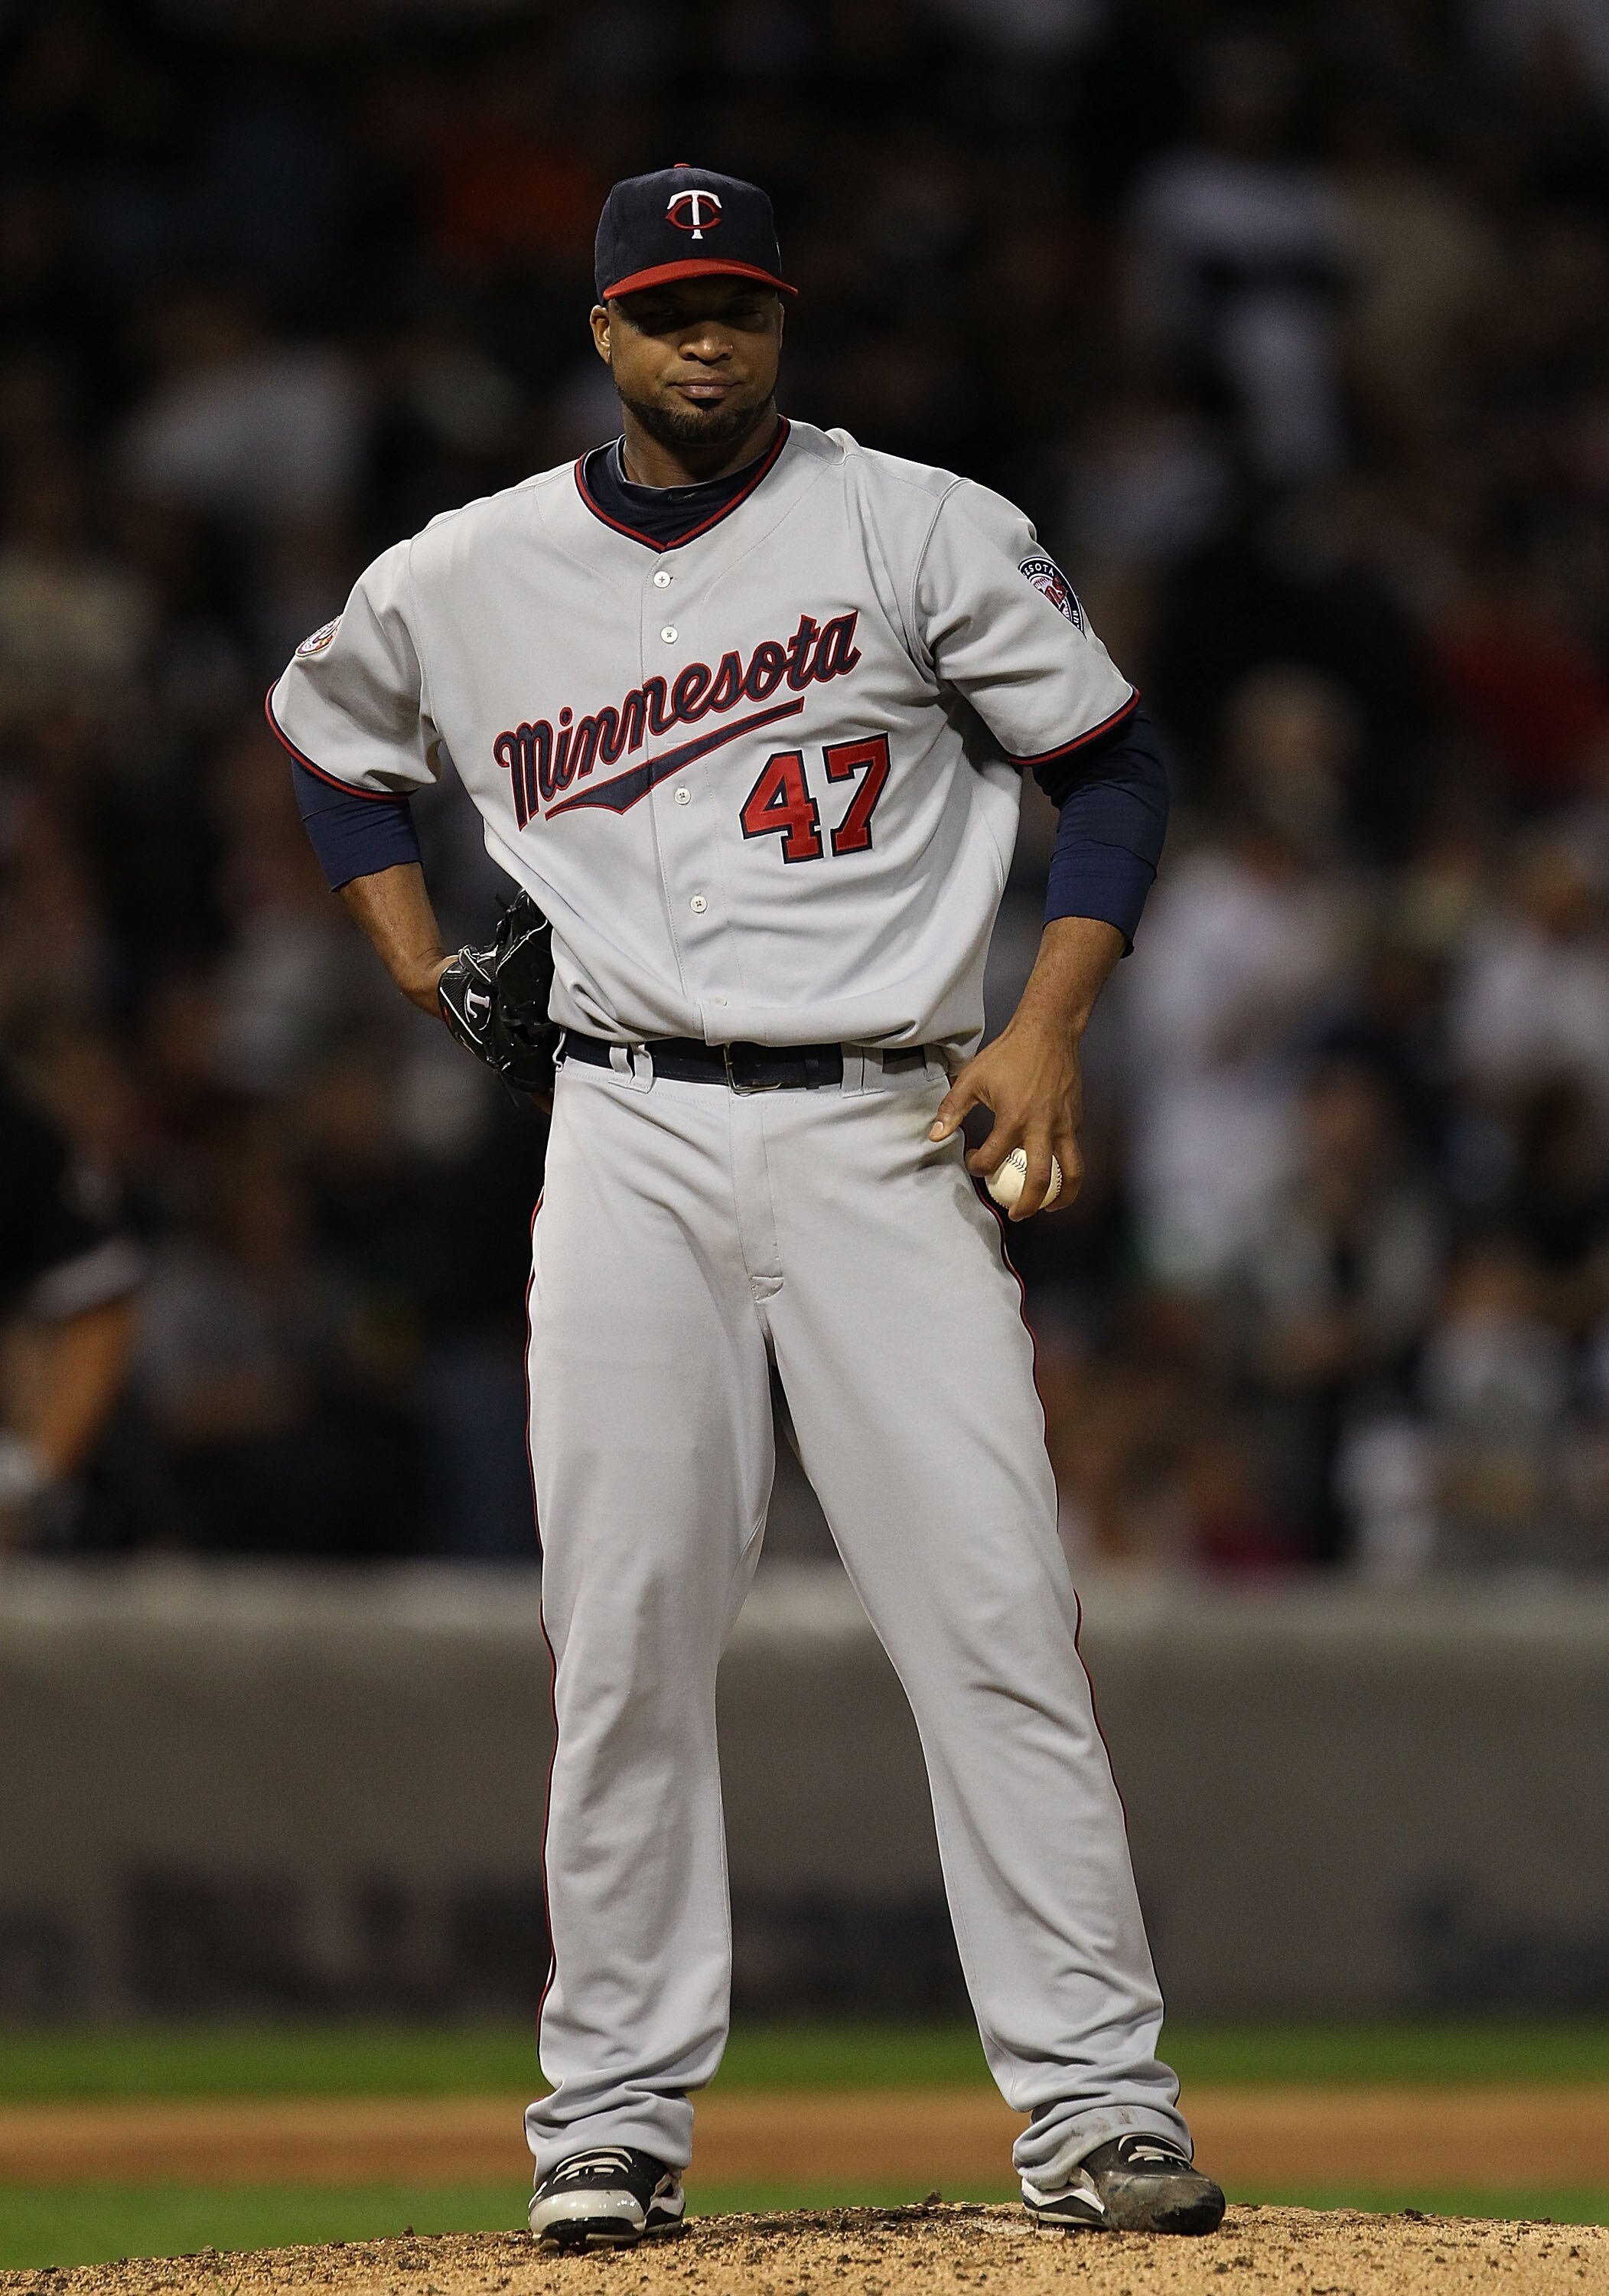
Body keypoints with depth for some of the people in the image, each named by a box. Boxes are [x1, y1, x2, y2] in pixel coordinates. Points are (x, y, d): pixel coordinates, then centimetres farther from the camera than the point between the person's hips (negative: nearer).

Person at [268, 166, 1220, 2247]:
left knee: (993, 1611, -9)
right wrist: (419, 975, 16)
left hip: (880, 1135, -2)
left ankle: (1094, 2101, -8)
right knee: (622, 1638, -1)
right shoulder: (462, 583, 9)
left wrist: (1048, 1024, -8)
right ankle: (616, 2117, 5)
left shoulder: (923, 530, 1)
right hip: (629, 1140, 2)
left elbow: (1110, 766, 4)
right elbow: (326, 731, 28)